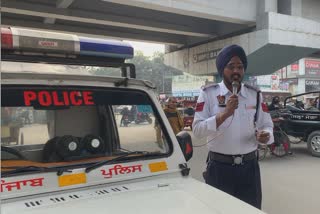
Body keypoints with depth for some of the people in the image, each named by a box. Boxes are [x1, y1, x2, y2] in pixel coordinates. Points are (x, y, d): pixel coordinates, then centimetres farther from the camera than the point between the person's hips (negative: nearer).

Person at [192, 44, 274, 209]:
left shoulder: (255, 95, 5)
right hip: (219, 167, -2)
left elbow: (267, 126, 8)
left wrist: (265, 135, -16)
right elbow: (197, 130, -13)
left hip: (249, 166, 3)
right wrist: (225, 114, -24)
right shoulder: (208, 93, -5)